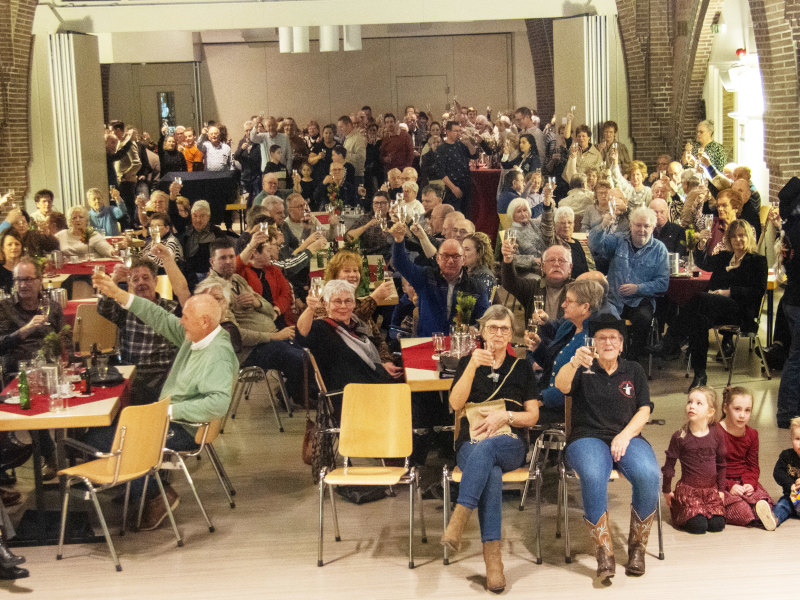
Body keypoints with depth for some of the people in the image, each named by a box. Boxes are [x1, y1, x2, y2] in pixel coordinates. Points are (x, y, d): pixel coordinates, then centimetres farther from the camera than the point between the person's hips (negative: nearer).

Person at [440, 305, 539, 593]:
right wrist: (473, 367, -16)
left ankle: (458, 519, -49)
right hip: (471, 445, 0)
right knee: (492, 474, -36)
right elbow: (456, 403, -3)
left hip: (510, 444, 0)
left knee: (486, 447, -39)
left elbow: (532, 416, 12)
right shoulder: (468, 362, 14)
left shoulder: (521, 367, 16)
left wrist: (505, 416, -8)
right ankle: (492, 557, -42)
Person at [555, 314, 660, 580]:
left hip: (627, 437, 2)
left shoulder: (634, 371, 19)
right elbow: (561, 385, -10)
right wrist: (574, 363, -32)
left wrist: (625, 435, -6)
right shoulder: (583, 369, 12)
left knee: (649, 476, -31)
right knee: (593, 477, -36)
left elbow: (644, 411, 13)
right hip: (588, 437, -2)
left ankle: (637, 547, -13)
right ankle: (604, 553, -27)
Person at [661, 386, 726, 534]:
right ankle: (676, 508, 13)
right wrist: (667, 490, 4)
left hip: (711, 489, 3)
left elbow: (721, 464, 10)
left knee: (717, 524, -10)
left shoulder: (717, 434, -2)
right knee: (698, 526, -16)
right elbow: (669, 465, -1)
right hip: (687, 489, -3)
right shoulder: (679, 437, -10)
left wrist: (721, 489, 11)